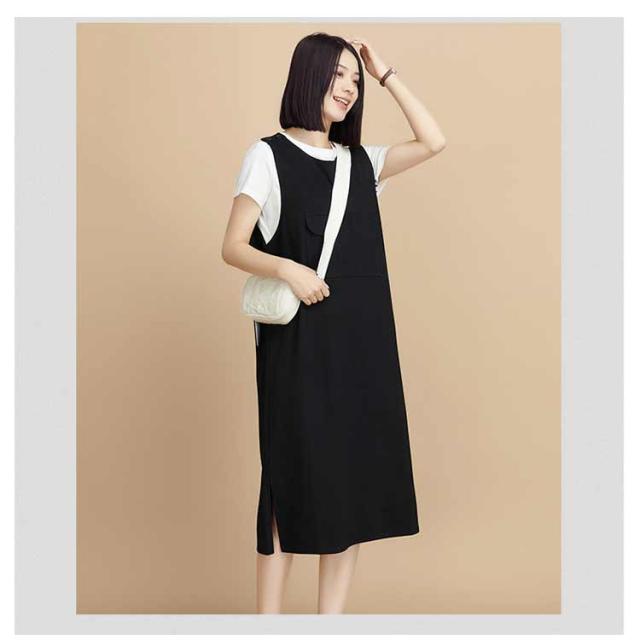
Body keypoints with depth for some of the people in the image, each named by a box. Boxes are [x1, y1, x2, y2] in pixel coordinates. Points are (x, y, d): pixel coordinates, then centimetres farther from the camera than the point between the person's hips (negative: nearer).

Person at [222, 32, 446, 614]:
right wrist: (286, 268, -22)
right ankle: (269, 615, 8)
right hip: (298, 341, -5)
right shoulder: (270, 155, 1)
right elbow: (233, 247, -4)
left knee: (355, 482, 5)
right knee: (295, 477, -3)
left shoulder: (361, 161, 15)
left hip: (360, 339, 5)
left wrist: (385, 73, 8)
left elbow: (433, 141, 7)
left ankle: (332, 615, 15)